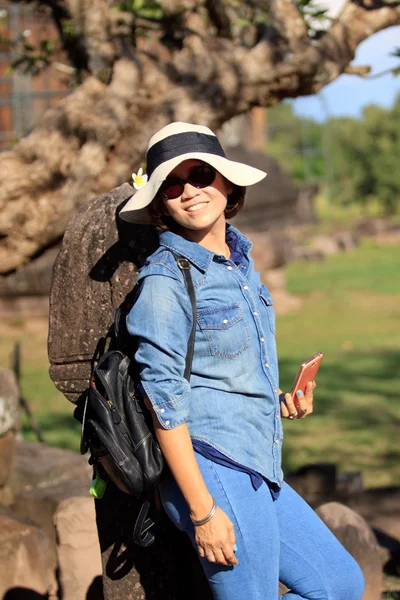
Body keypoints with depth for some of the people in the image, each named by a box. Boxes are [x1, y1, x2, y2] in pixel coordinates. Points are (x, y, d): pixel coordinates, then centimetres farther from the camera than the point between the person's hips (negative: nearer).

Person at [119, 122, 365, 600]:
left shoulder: (239, 258, 12)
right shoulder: (164, 279, -14)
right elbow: (163, 399, -17)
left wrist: (279, 400, 7)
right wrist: (203, 510, -19)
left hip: (257, 471, 9)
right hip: (213, 470, -9)